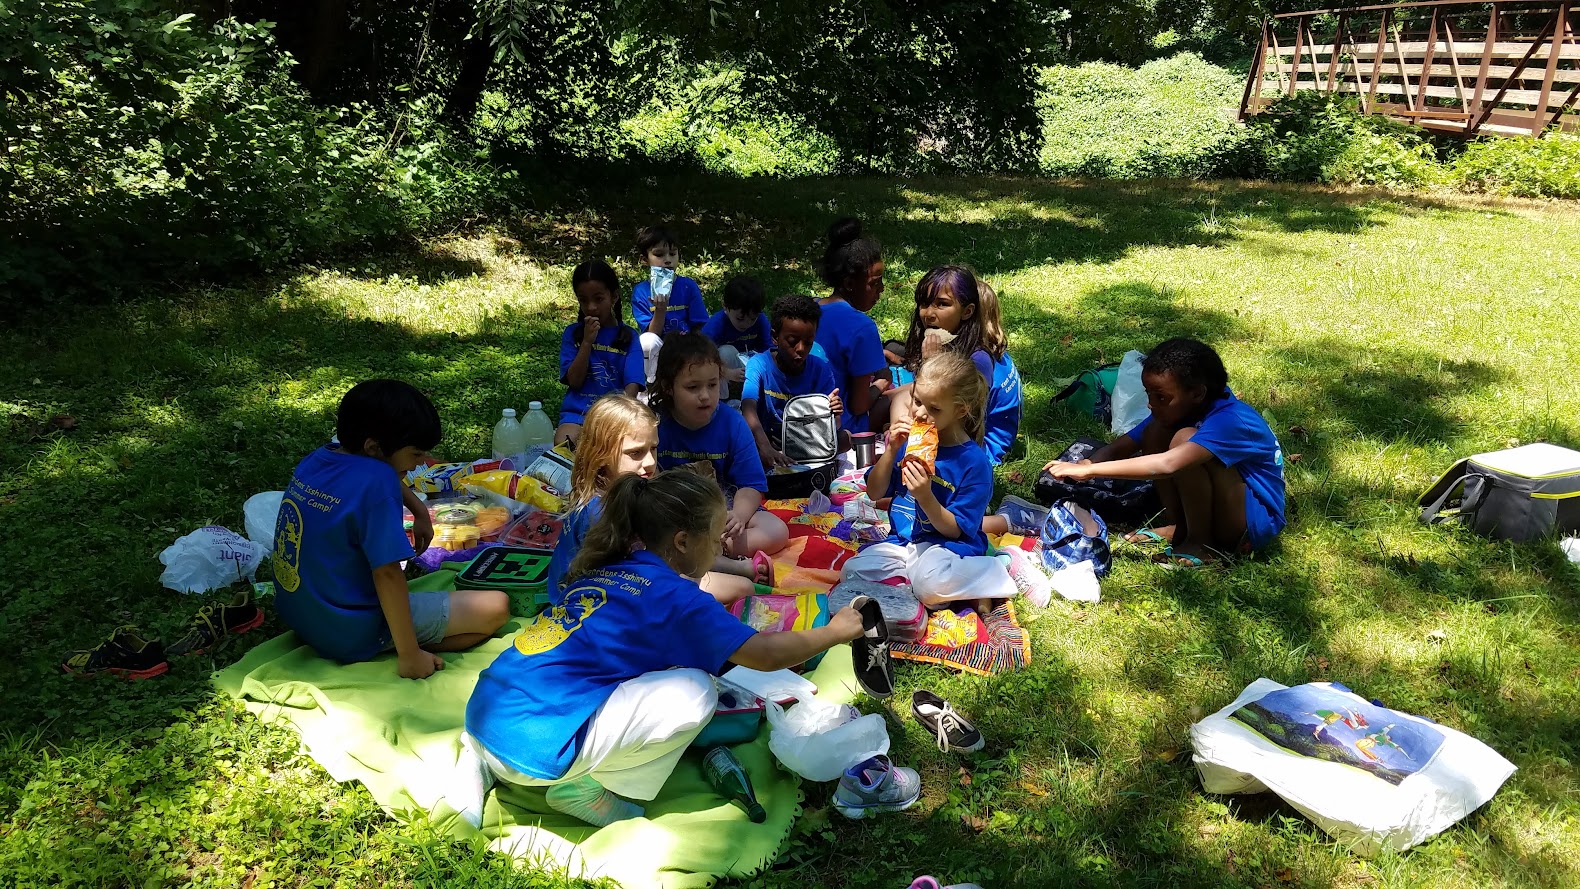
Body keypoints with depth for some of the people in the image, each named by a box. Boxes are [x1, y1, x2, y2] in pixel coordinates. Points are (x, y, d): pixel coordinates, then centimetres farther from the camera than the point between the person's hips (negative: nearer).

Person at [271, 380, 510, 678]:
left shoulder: (316, 459, 0)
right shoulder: (374, 482, -26)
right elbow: (388, 574, -26)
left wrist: (418, 508, 19)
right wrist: (409, 656, -21)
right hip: (350, 634, -9)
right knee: (497, 607, -9)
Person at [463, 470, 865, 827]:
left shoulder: (602, 571, 14)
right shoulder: (675, 596, -7)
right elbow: (768, 654, -4)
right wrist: (835, 631, 11)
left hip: (483, 721, 8)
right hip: (534, 747, -8)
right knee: (694, 692, -8)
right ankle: (585, 789, 4)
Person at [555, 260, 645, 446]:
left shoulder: (629, 336, 6)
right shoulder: (573, 333, 9)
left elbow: (632, 386, -5)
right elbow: (574, 381, 0)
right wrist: (587, 342, -10)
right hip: (577, 412, 0)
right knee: (563, 445, -32)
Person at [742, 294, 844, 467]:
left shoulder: (821, 370, -6)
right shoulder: (759, 365, -15)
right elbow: (749, 409, -32)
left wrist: (832, 413, -32)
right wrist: (765, 448, -51)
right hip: (766, 438, -3)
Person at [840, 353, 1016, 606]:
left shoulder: (974, 462, -13)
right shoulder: (909, 440, 4)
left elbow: (954, 529, -11)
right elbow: (874, 493, 6)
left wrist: (925, 497, -28)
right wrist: (892, 451, -8)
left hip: (948, 545, -5)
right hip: (902, 540, 5)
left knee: (930, 586, -36)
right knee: (854, 570, -19)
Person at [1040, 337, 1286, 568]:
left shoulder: (1228, 420, -30)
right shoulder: (1175, 408, -4)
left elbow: (1167, 465, -44)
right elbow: (1121, 447, -7)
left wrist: (1089, 470, -44)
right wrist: (1083, 465, -29)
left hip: (1256, 523, -8)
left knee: (1184, 440, -29)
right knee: (1155, 431, -7)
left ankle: (1201, 543, -13)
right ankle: (1180, 529, 2)